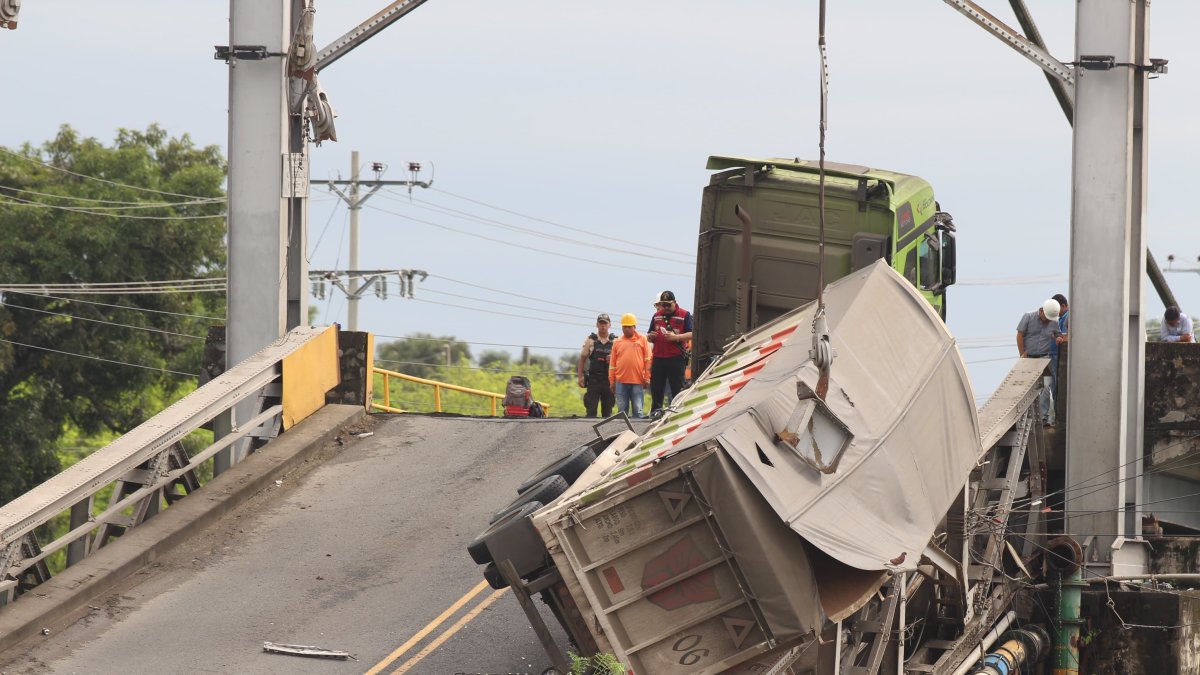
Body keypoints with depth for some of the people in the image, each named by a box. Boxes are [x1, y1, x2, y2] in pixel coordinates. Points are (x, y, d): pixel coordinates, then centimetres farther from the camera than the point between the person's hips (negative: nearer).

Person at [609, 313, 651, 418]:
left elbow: (648, 360, 4)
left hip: (638, 382, -2)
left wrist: (647, 378, -2)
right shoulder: (617, 342, 12)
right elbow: (612, 363, 13)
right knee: (622, 410, 4)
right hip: (621, 382, 2)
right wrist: (611, 381, 9)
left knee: (637, 410, -2)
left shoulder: (642, 339, 6)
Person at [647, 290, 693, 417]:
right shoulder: (657, 316, 17)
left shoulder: (685, 315, 1)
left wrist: (676, 337, -20)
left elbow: (691, 334, -8)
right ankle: (655, 411, 14)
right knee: (656, 387, 7)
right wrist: (650, 337, 0)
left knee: (677, 387, -3)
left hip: (677, 358, -5)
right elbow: (649, 336, 25)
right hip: (658, 357, 5)